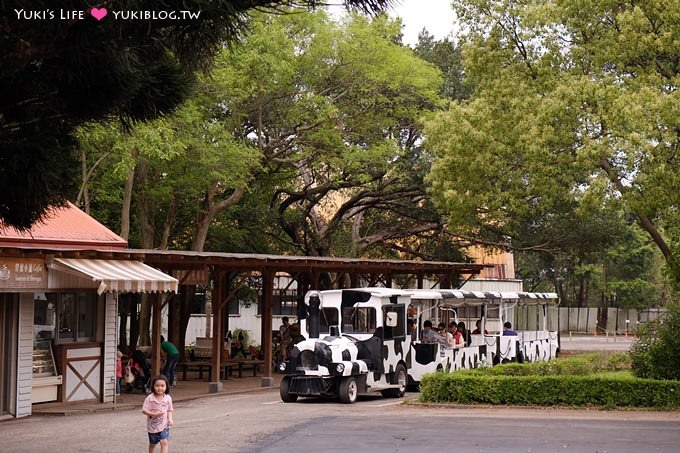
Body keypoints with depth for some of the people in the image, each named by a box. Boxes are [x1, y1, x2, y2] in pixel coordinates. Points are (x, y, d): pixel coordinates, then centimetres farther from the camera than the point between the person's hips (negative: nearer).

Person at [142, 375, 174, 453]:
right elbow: (144, 410, -13)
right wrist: (154, 414, -26)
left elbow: (169, 410, 5)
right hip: (153, 425, 0)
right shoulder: (150, 398, -13)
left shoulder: (168, 398, -5)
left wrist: (170, 419, -12)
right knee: (152, 444, 18)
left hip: (164, 425, 0)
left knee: (164, 442, -16)